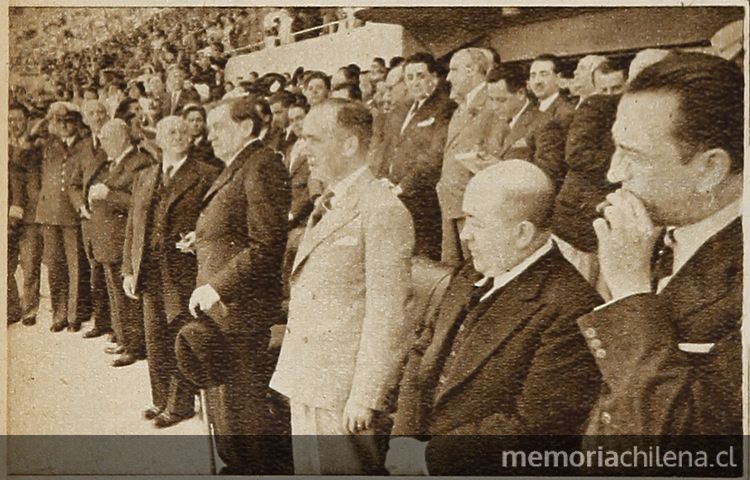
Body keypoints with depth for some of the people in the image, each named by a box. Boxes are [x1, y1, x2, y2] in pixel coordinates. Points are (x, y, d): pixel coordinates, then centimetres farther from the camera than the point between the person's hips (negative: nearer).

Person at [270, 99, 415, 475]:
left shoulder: (383, 210, -16)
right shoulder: (326, 207, 14)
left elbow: (388, 315, -19)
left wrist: (366, 397, -20)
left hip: (345, 392, -9)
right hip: (307, 386, 9)